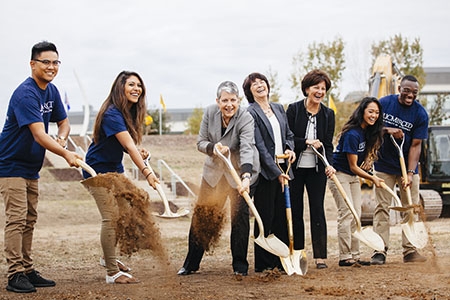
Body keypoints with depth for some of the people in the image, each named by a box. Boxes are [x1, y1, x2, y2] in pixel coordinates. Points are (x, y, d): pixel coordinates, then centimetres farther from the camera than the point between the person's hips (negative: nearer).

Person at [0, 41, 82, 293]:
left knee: (30, 220, 12)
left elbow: (63, 121, 15)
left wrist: (62, 139, -9)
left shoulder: (51, 91, 5)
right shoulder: (26, 94, -23)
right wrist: (66, 154, -45)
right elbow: (39, 134, -33)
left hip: (31, 168, 9)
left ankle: (28, 270, 18)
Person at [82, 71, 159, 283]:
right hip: (99, 169, -10)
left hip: (114, 168, 10)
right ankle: (112, 272, -10)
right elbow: (129, 146, -37)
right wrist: (146, 172, -45)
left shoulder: (129, 113, 2)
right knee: (110, 218, -14)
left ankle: (110, 258, 36)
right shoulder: (112, 114, -27)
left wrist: (138, 153, -10)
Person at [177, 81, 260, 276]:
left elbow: (247, 149, -35)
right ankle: (191, 263, 16)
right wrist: (213, 147, -25)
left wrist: (246, 177, -49)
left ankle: (240, 265, 9)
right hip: (214, 171, 4)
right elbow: (200, 142, -2)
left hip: (241, 172, -4)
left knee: (240, 216, -4)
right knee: (202, 216, 5)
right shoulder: (210, 113, -9)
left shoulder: (245, 118, -22)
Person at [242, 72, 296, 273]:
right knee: (265, 218, -2)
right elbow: (260, 147, -13)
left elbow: (288, 134, 22)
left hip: (282, 169, 6)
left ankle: (282, 260, 15)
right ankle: (263, 263, 6)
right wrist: (276, 172, -16)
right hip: (264, 172, -6)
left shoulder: (279, 108, 14)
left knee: (282, 216, 8)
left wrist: (290, 148, -1)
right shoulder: (251, 113, -7)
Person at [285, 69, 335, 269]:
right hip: (295, 168, -1)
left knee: (317, 210, -2)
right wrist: (307, 142, -19)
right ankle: (297, 253, 16)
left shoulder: (328, 114, 4)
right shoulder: (294, 109, -3)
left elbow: (328, 144, 1)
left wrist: (329, 164, -15)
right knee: (295, 211, 6)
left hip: (316, 169, 1)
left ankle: (320, 256, 1)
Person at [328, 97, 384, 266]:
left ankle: (355, 256, 10)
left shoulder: (369, 131, 1)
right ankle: (345, 257, -9)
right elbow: (353, 166, -20)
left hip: (354, 176, 9)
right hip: (339, 174, -9)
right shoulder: (352, 134, -25)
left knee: (356, 215, 6)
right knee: (346, 213, -13)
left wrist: (367, 161, 0)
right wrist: (372, 178, -14)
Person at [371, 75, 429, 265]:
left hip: (408, 166, 1)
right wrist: (387, 130, -22)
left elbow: (415, 145, -12)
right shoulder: (384, 103, -6)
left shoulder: (420, 114, -10)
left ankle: (410, 250, 6)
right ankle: (380, 251, -4)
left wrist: (410, 173, -20)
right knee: (382, 208, -4)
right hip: (384, 166, 0)